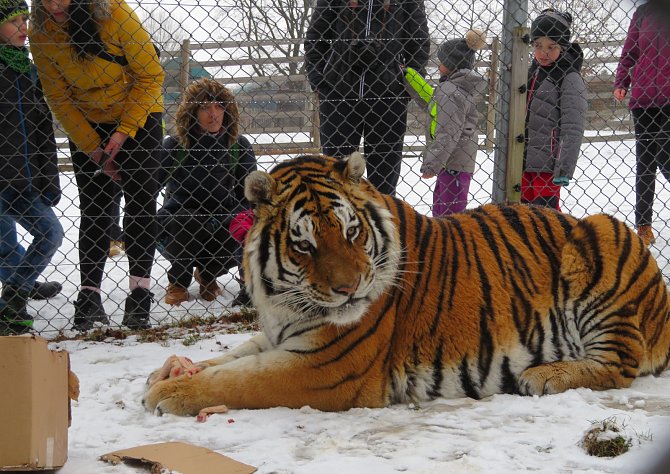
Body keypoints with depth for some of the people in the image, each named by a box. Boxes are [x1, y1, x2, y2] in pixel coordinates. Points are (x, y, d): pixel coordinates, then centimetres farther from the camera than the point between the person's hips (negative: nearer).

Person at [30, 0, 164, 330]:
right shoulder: (40, 33, -17)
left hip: (137, 116, -2)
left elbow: (150, 76, -17)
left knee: (140, 204, -7)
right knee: (93, 210, -2)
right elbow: (58, 98, -8)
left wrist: (124, 132, -20)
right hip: (85, 126, 2)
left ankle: (139, 297, -5)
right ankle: (89, 299, 0)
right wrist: (92, 148, -13)